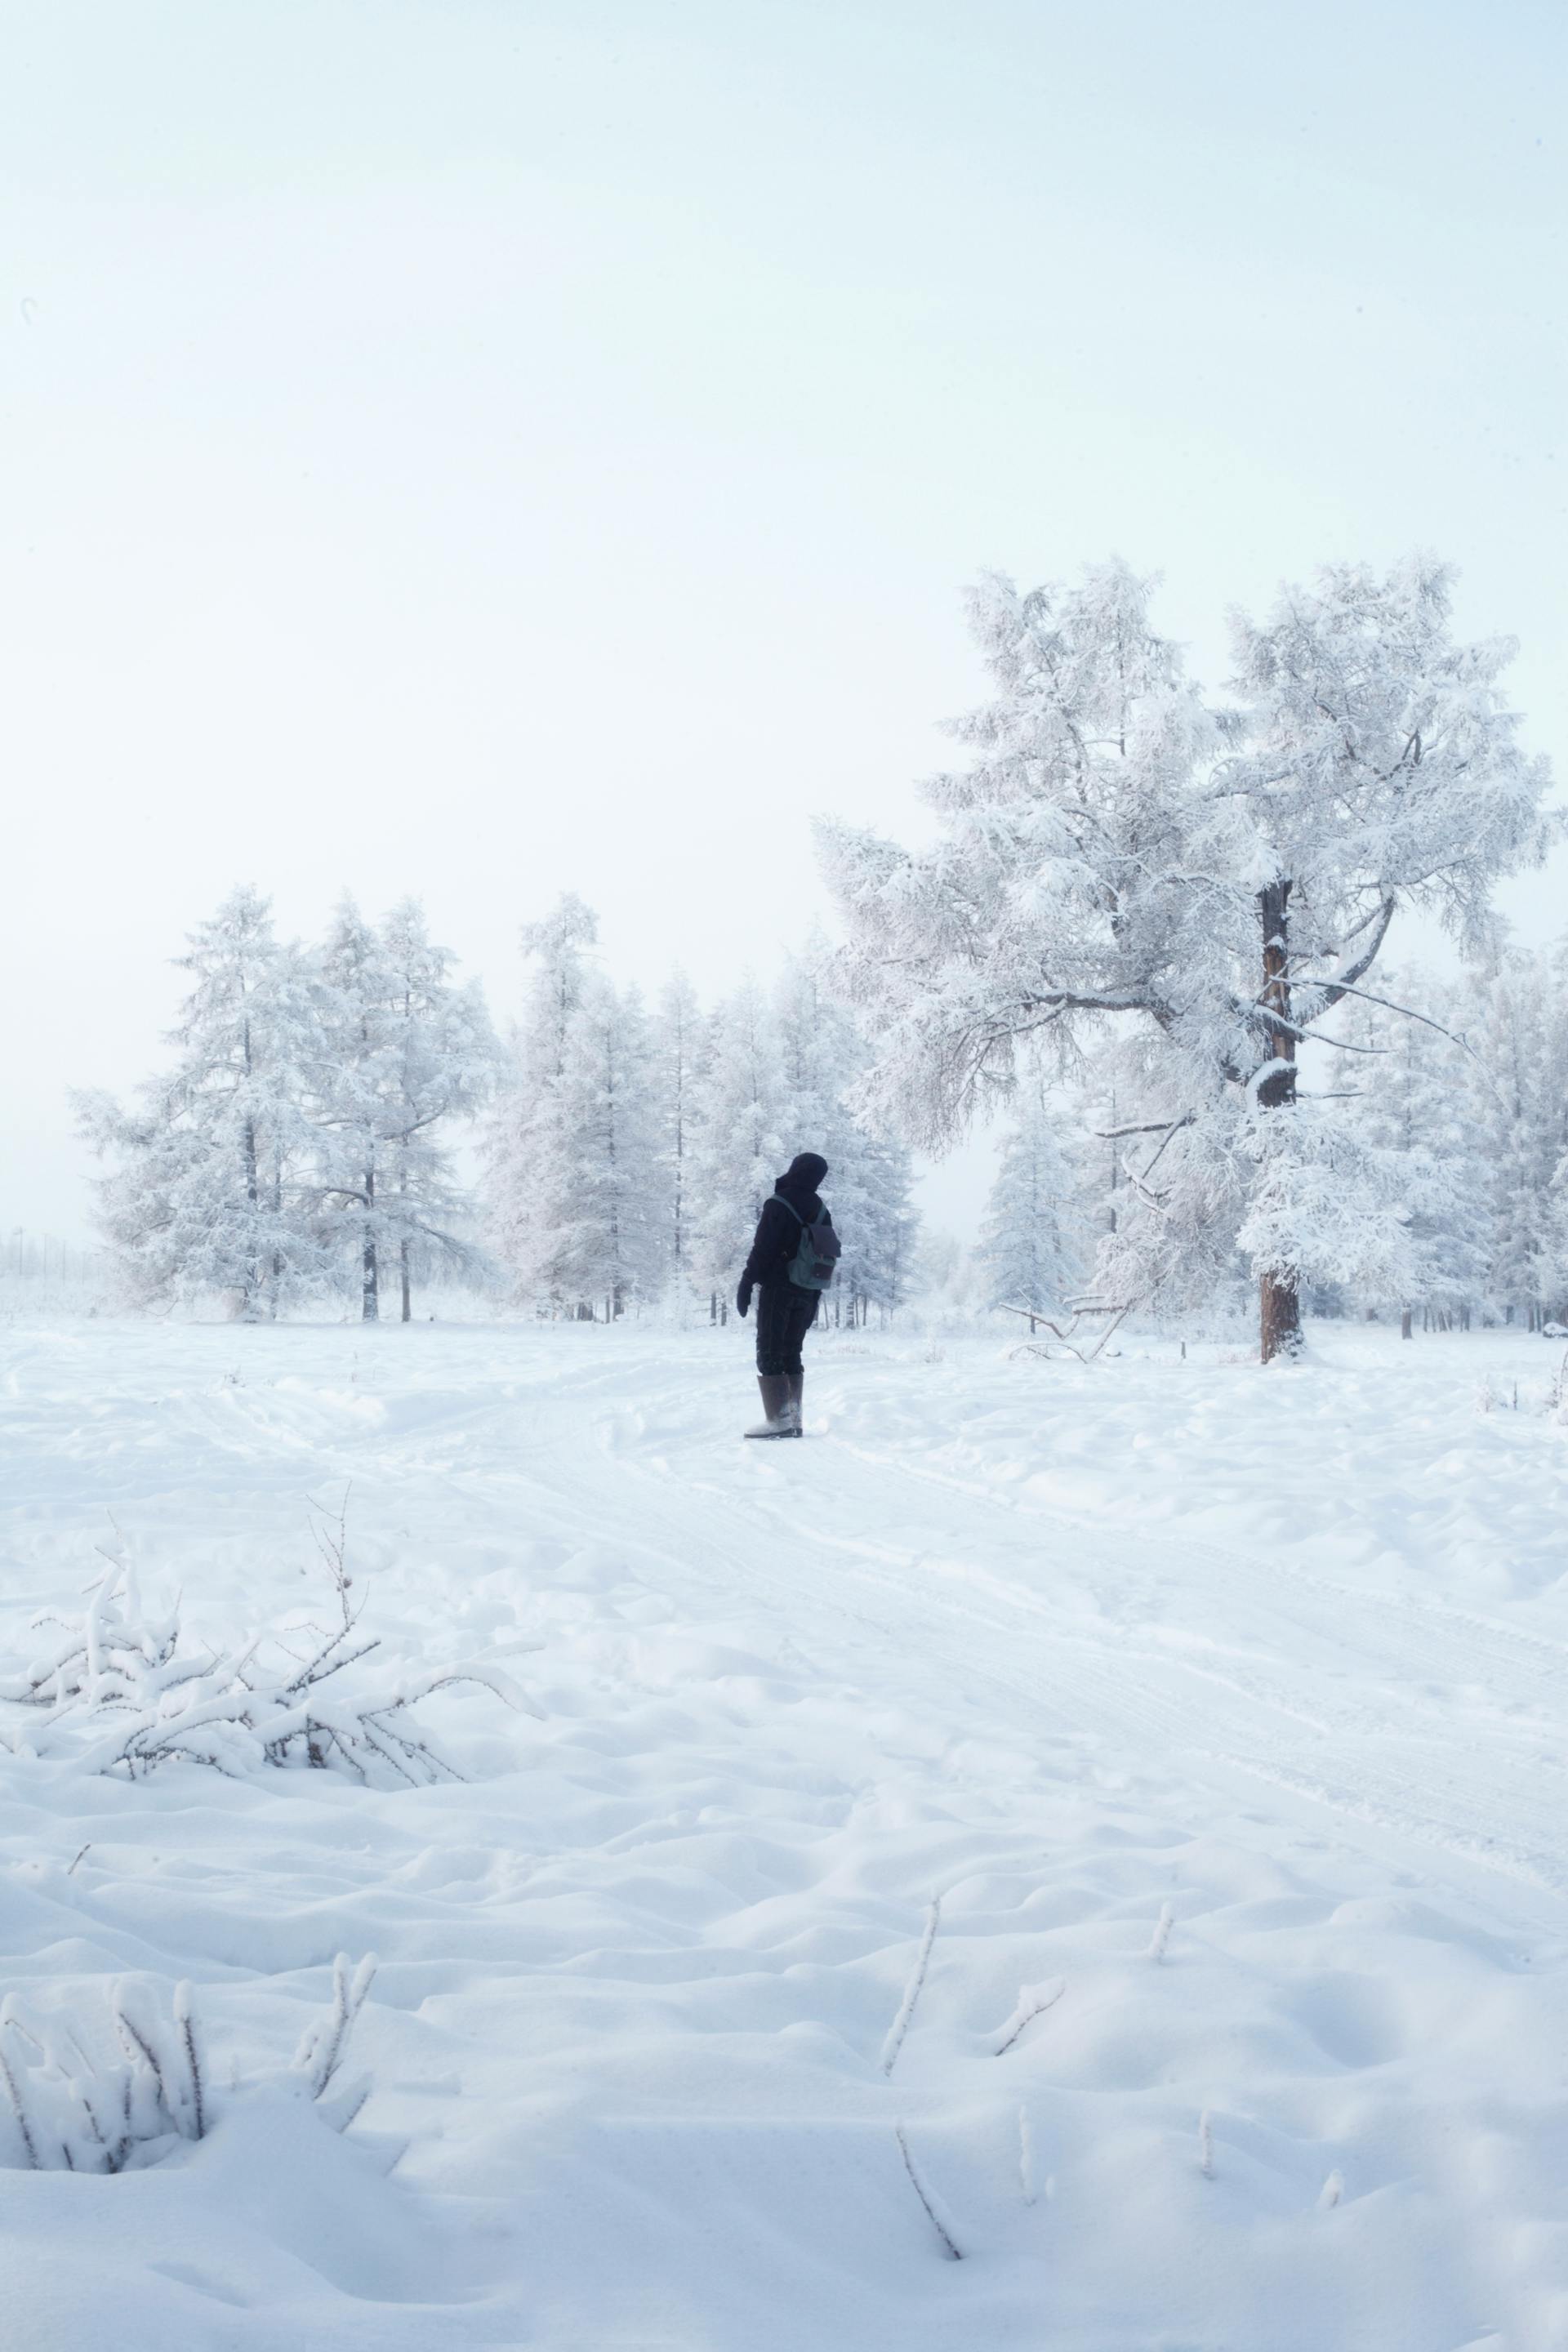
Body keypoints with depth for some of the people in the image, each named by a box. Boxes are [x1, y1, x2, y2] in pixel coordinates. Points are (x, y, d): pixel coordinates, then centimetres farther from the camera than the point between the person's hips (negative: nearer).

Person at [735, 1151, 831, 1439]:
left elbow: (761, 1250, -15)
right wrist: (814, 1300, 18)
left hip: (777, 1289, -6)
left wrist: (745, 1286, -9)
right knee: (791, 1355, 12)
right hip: (806, 1294, 7)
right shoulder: (821, 1212, 10)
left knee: (769, 1356, -5)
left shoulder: (778, 1205, -12)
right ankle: (793, 1419, 9)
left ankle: (777, 1420, -13)